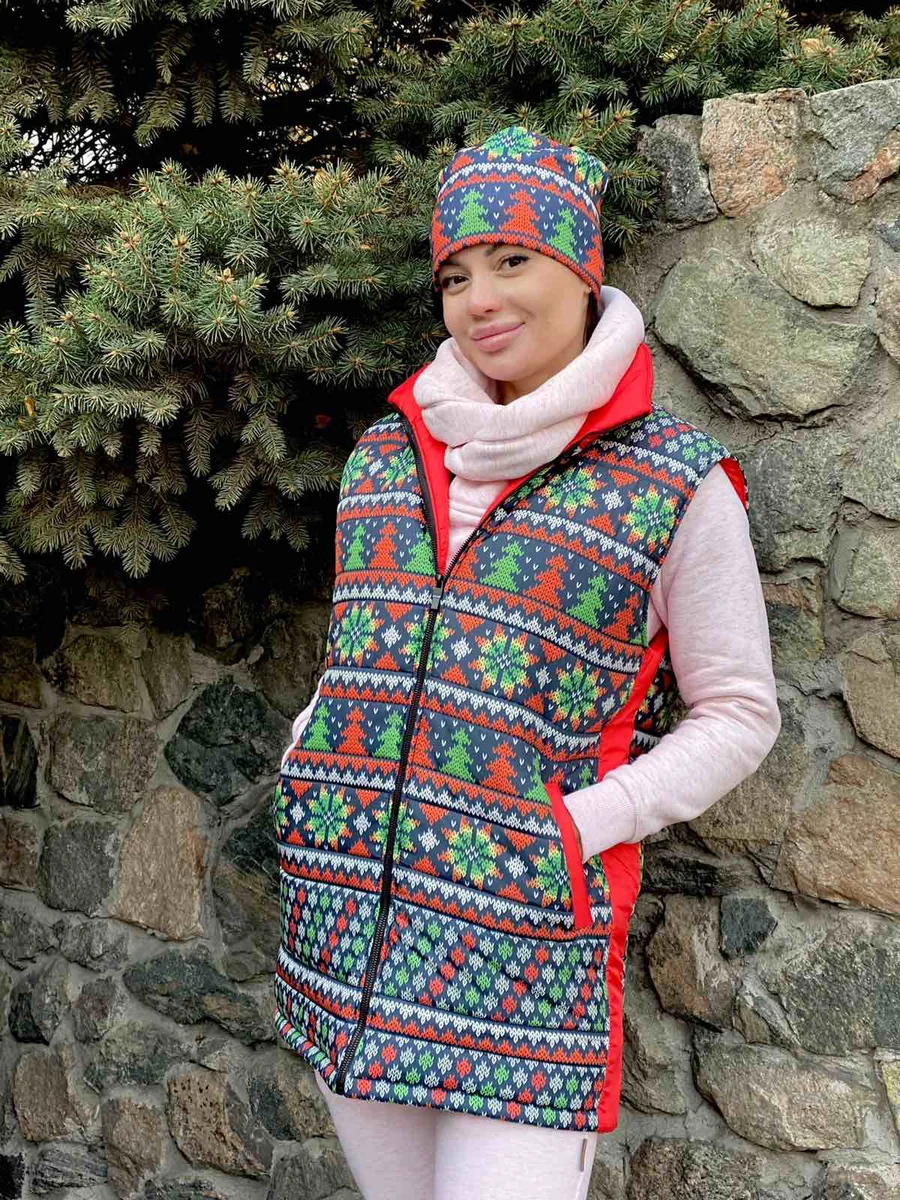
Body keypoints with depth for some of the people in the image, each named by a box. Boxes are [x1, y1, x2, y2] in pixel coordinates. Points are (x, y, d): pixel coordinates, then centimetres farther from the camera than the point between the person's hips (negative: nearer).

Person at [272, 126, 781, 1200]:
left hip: (526, 934, -5)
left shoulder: (680, 485, -4)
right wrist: (309, 763, 7)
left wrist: (584, 824, -12)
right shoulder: (384, 455, 10)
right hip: (340, 905, 5)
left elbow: (738, 715, 0)